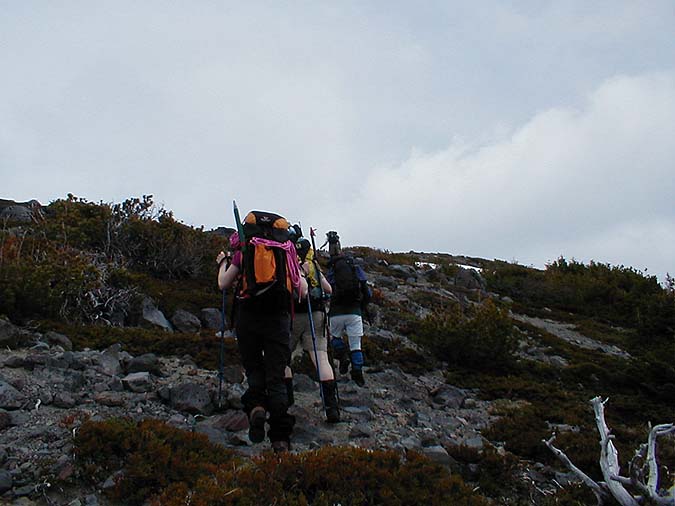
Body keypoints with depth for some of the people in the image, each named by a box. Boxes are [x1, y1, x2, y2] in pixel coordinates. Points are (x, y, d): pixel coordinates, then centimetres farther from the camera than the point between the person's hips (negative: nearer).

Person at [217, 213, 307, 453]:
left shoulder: (244, 250, 6)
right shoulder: (287, 251, 10)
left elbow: (223, 284, 11)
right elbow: (302, 292, 10)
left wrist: (222, 263, 30)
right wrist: (302, 277, 32)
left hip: (248, 316, -1)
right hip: (279, 318, 1)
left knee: (253, 368, 15)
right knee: (276, 377, 5)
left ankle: (256, 406, -15)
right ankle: (280, 437, -3)